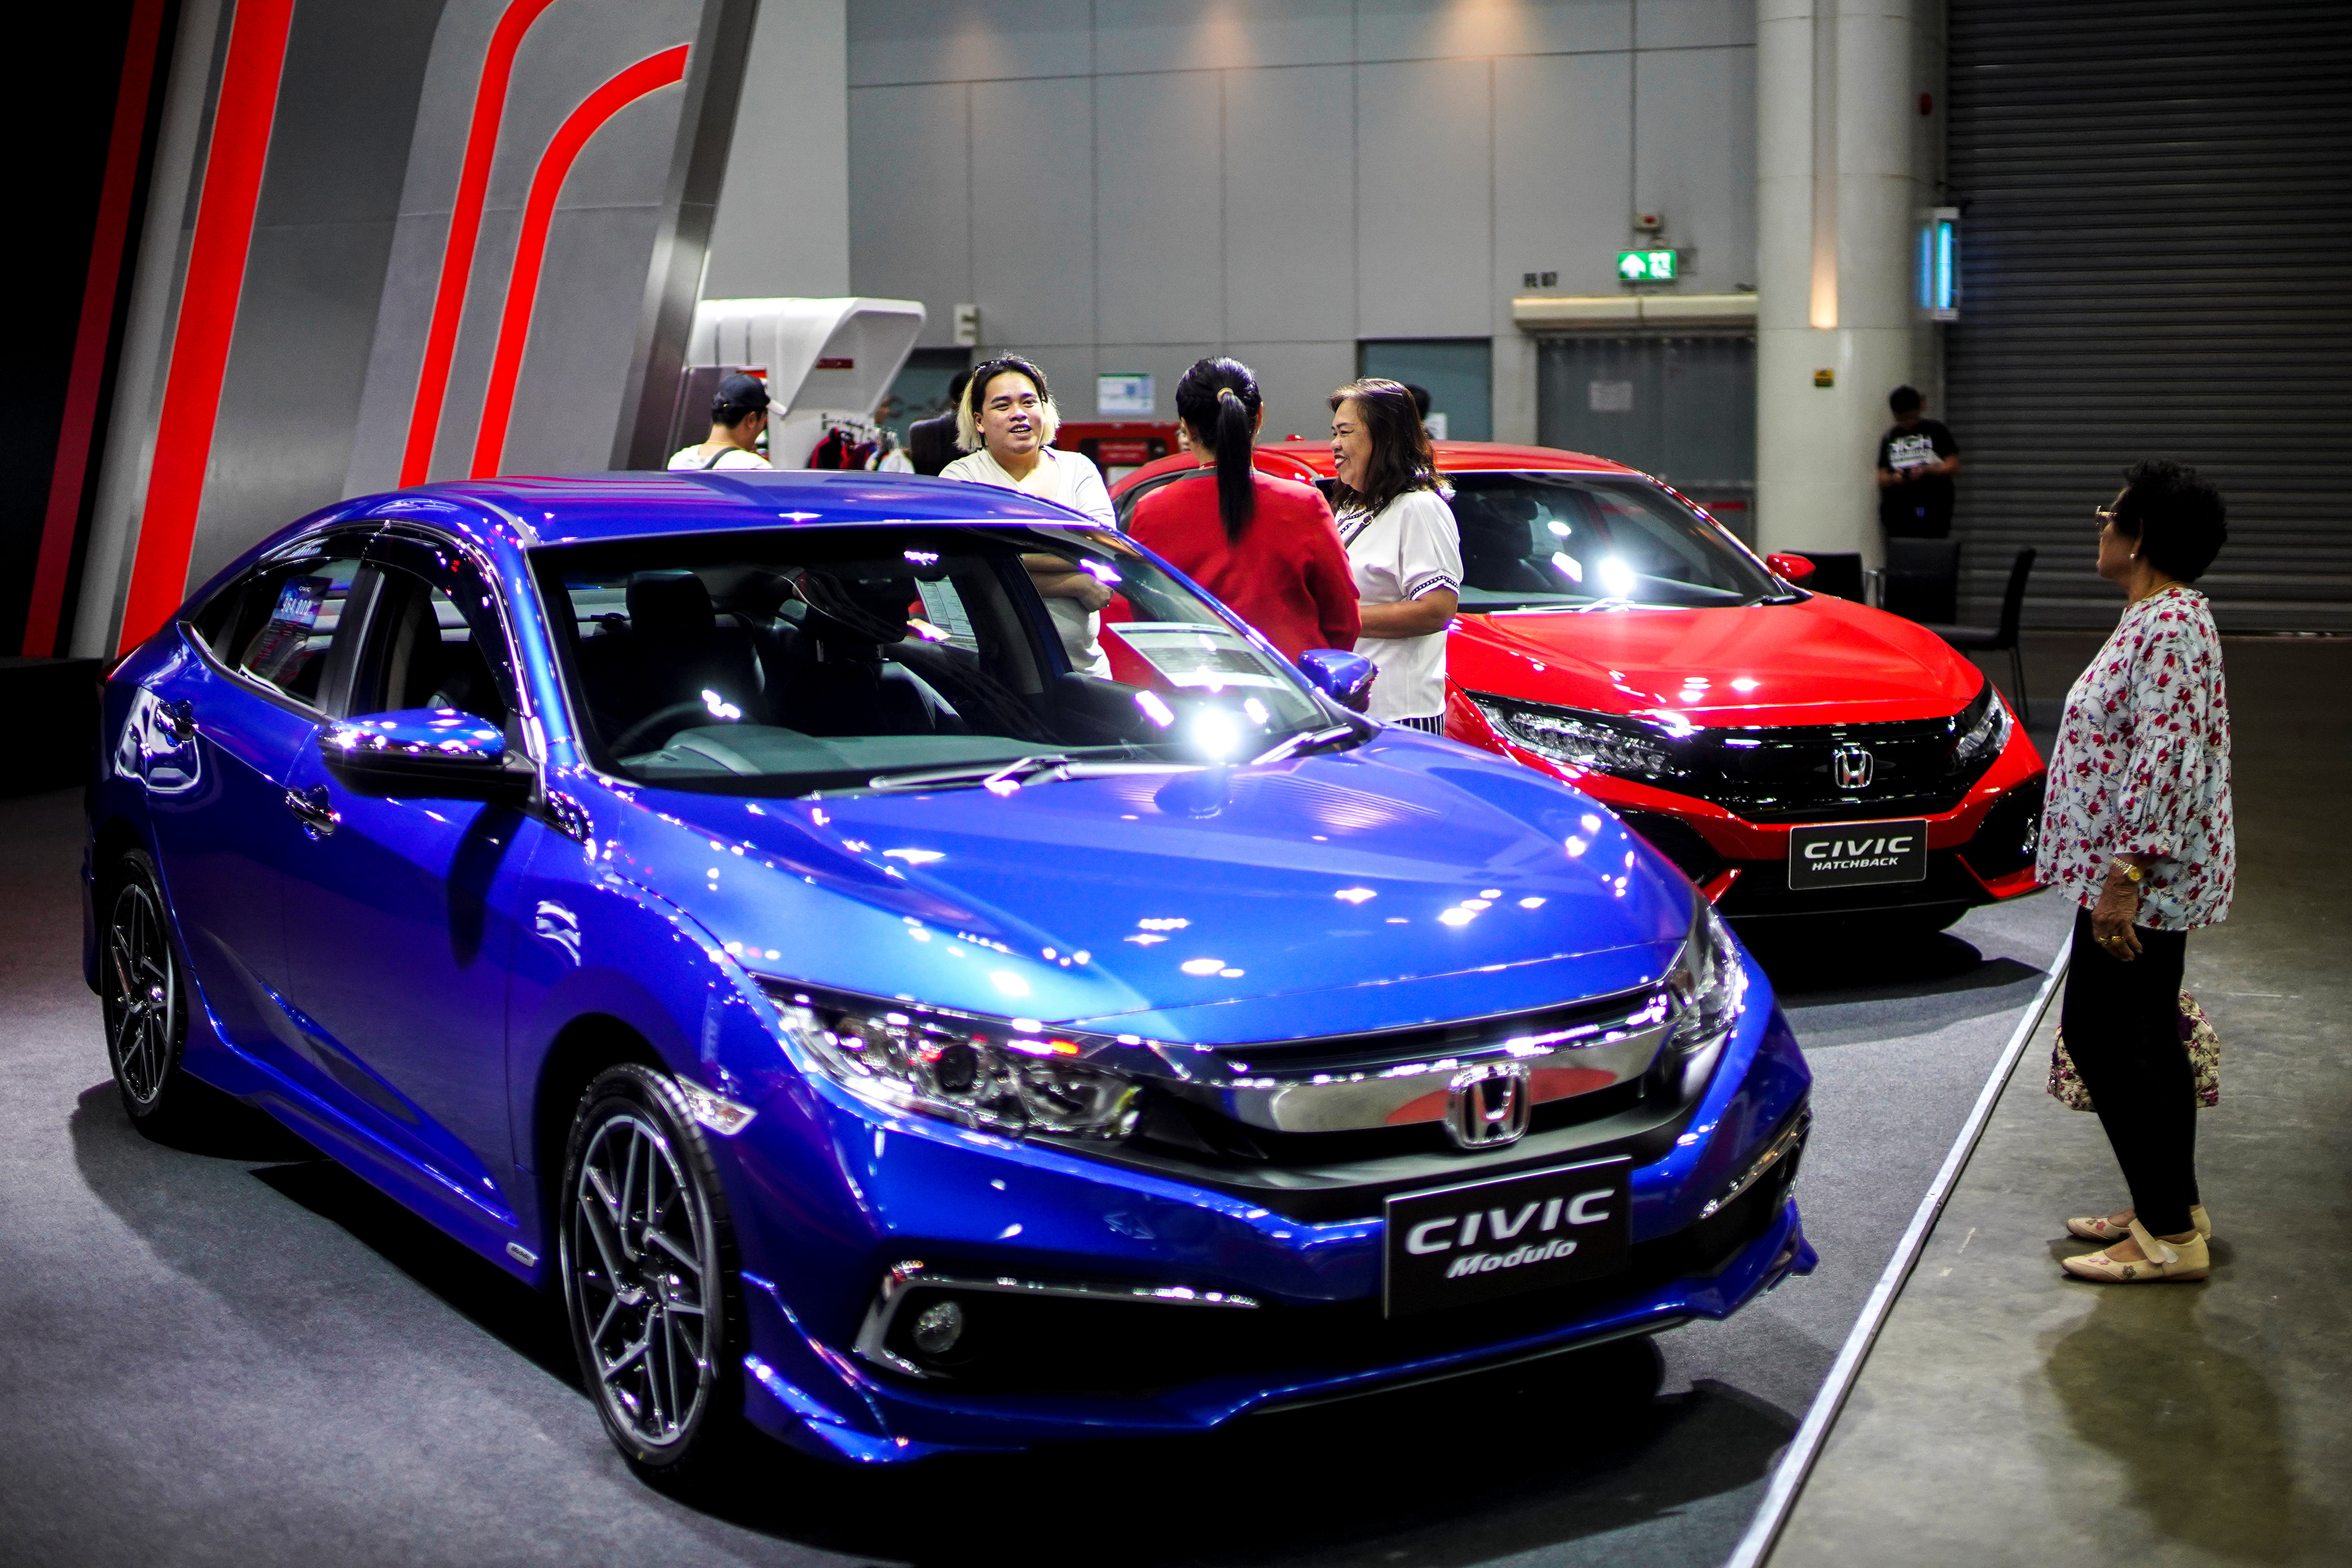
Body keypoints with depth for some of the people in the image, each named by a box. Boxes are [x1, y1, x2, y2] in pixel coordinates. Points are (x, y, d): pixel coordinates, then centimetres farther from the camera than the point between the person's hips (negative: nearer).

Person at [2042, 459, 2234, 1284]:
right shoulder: (2160, 616, 13)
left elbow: (2163, 759, -27)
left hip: (2145, 876, -10)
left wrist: (2122, 876, -27)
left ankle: (2169, 1235, 0)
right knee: (2149, 1037, 16)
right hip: (2157, 877, 10)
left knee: (2098, 1037, -5)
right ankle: (2174, 1208, 26)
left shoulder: (2169, 626, -20)